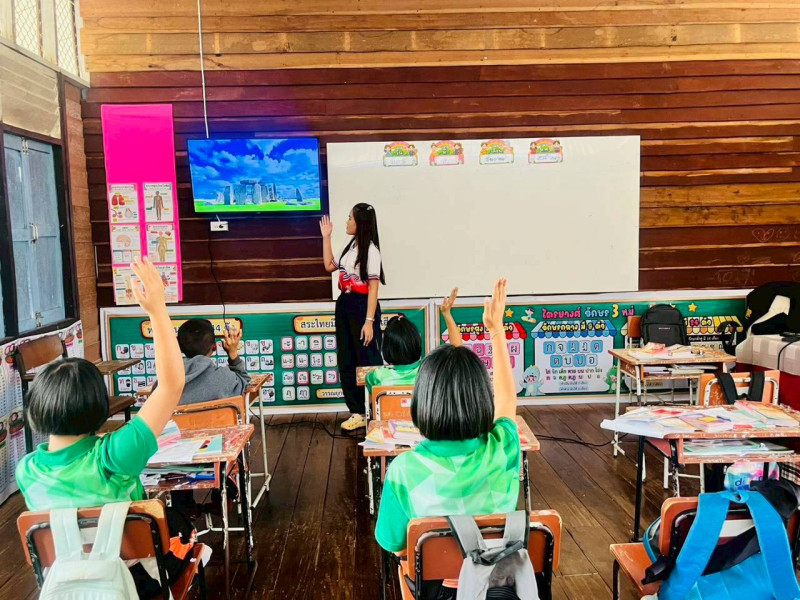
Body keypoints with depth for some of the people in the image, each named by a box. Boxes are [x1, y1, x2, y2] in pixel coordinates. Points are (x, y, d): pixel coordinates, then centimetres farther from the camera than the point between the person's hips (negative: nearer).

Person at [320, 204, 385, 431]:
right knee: (346, 361, 11)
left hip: (362, 306, -9)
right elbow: (329, 266, 20)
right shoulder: (351, 246, 13)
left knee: (368, 362, 0)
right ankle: (357, 412, 20)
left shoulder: (370, 250, -13)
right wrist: (326, 237, 15)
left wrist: (369, 321, -23)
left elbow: (373, 288, -17)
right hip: (344, 305, 9)